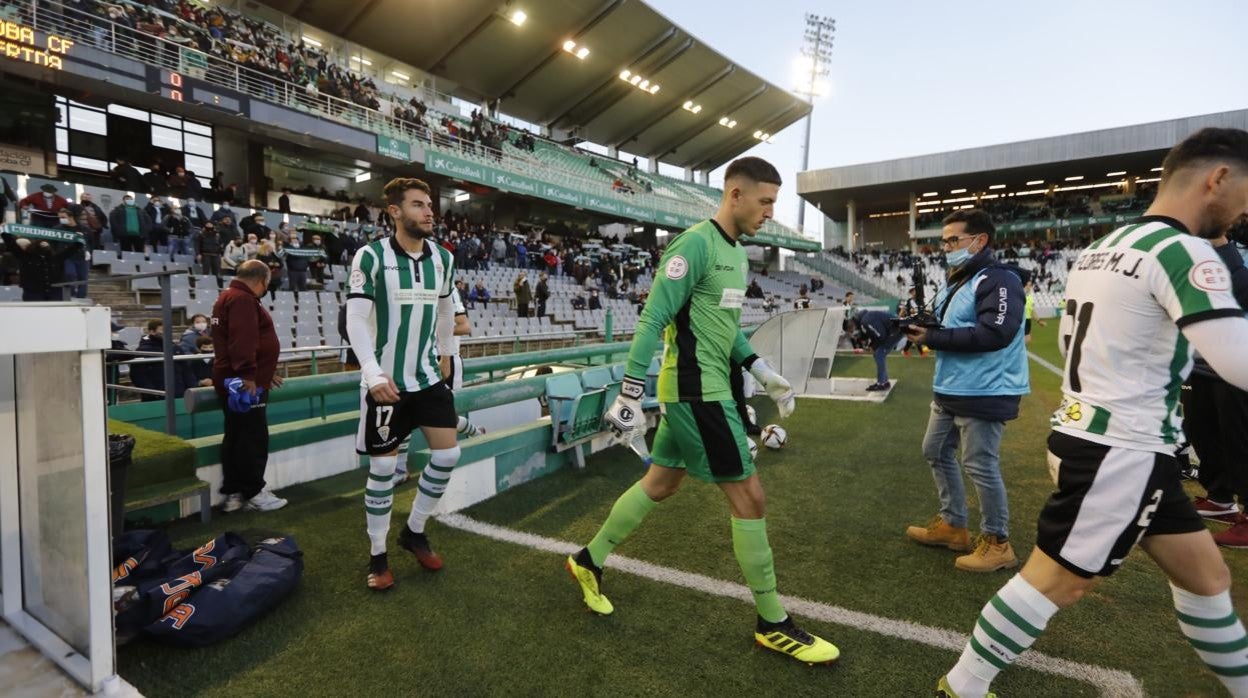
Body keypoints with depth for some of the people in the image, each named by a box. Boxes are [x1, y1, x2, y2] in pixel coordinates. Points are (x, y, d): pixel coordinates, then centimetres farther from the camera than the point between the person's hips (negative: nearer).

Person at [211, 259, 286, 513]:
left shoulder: (230, 297, 21)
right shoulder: (243, 299, -14)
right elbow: (242, 341, -26)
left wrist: (263, 373, 27)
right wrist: (248, 375, -29)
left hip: (234, 381, 11)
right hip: (244, 383, -11)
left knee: (236, 436, 12)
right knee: (253, 437, -3)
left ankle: (234, 493, 18)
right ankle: (253, 492, 6)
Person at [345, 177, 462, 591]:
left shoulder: (443, 258, 4)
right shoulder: (371, 257, -12)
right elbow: (356, 320, -14)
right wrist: (374, 374, -24)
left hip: (428, 376, 5)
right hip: (385, 381, -5)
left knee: (448, 455, 3)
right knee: (383, 467, 3)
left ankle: (414, 532, 26)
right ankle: (377, 554, 23)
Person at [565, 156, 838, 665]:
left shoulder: (737, 252, 14)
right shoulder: (696, 244, -15)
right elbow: (652, 320, -19)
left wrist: (763, 373, 13)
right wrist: (630, 396, -20)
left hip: (700, 388, 10)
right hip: (698, 390, -10)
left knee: (660, 484, 17)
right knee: (748, 496, -1)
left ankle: (590, 561, 34)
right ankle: (774, 624, 17)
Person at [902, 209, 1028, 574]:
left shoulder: (998, 280, -15)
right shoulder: (954, 281, 15)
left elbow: (995, 333, -27)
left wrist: (933, 337, -24)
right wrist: (919, 327, -3)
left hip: (984, 393, -10)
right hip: (949, 390, 10)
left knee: (981, 466, -1)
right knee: (936, 452, 17)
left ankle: (997, 543, 18)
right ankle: (952, 525, 32)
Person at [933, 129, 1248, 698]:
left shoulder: (1101, 248, 13)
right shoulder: (1183, 251, -15)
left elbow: (1077, 340, 21)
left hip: (1089, 434, 10)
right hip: (1121, 449, -10)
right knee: (1056, 581, 0)